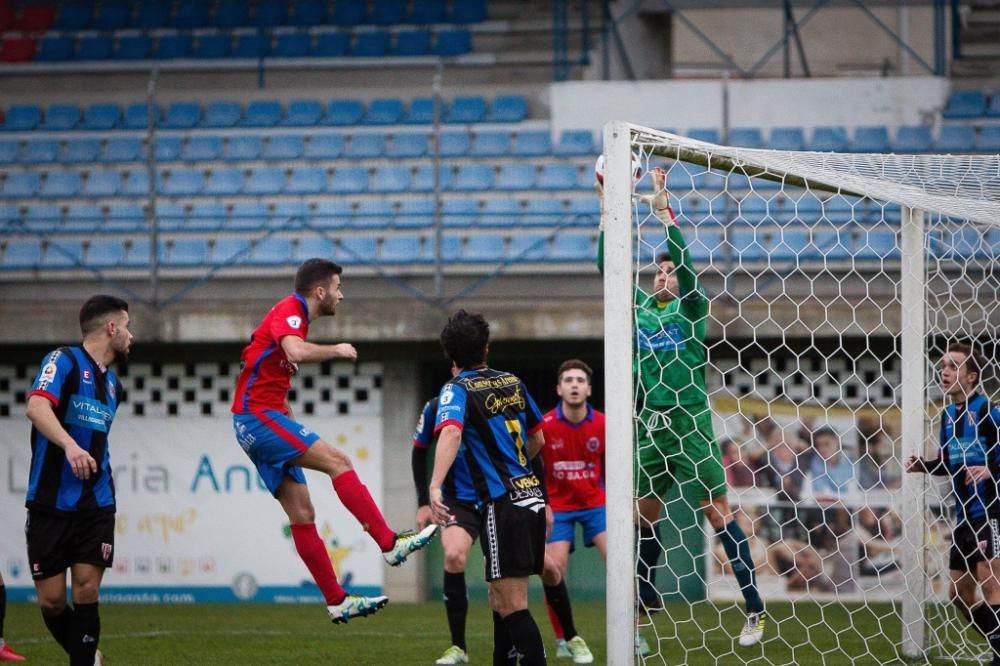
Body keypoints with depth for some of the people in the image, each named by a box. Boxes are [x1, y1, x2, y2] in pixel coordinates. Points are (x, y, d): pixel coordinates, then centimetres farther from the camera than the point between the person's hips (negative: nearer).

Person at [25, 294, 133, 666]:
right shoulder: (63, 361, -6)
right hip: (51, 505, -5)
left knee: (87, 592, -6)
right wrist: (70, 446, -38)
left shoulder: (112, 383, 17)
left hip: (95, 507, 5)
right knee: (51, 600, -1)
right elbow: (37, 407, -23)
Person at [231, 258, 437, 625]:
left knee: (302, 514, 5)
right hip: (260, 415, -10)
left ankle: (336, 601, 3)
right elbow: (296, 351, -32)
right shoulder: (289, 311, -10)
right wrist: (336, 350, -15)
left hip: (255, 421, 10)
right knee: (337, 461, -19)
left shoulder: (293, 314, 21)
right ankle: (390, 543, -23)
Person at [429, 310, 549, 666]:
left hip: (502, 503, -7)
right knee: (501, 600, 18)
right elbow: (537, 439, 24)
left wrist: (435, 486, -40)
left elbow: (451, 433, -28)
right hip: (532, 495, 7)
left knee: (513, 607, -8)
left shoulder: (457, 390, -6)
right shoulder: (513, 383, 13)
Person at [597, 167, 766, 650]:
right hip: (651, 425, 5)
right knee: (646, 512, 10)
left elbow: (683, 260, -16)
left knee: (718, 512, -8)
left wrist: (663, 208, -18)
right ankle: (646, 596, 25)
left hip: (690, 424, -5)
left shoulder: (691, 307, -1)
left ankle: (755, 609, -9)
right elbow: (607, 267, 7)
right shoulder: (639, 309, 11)